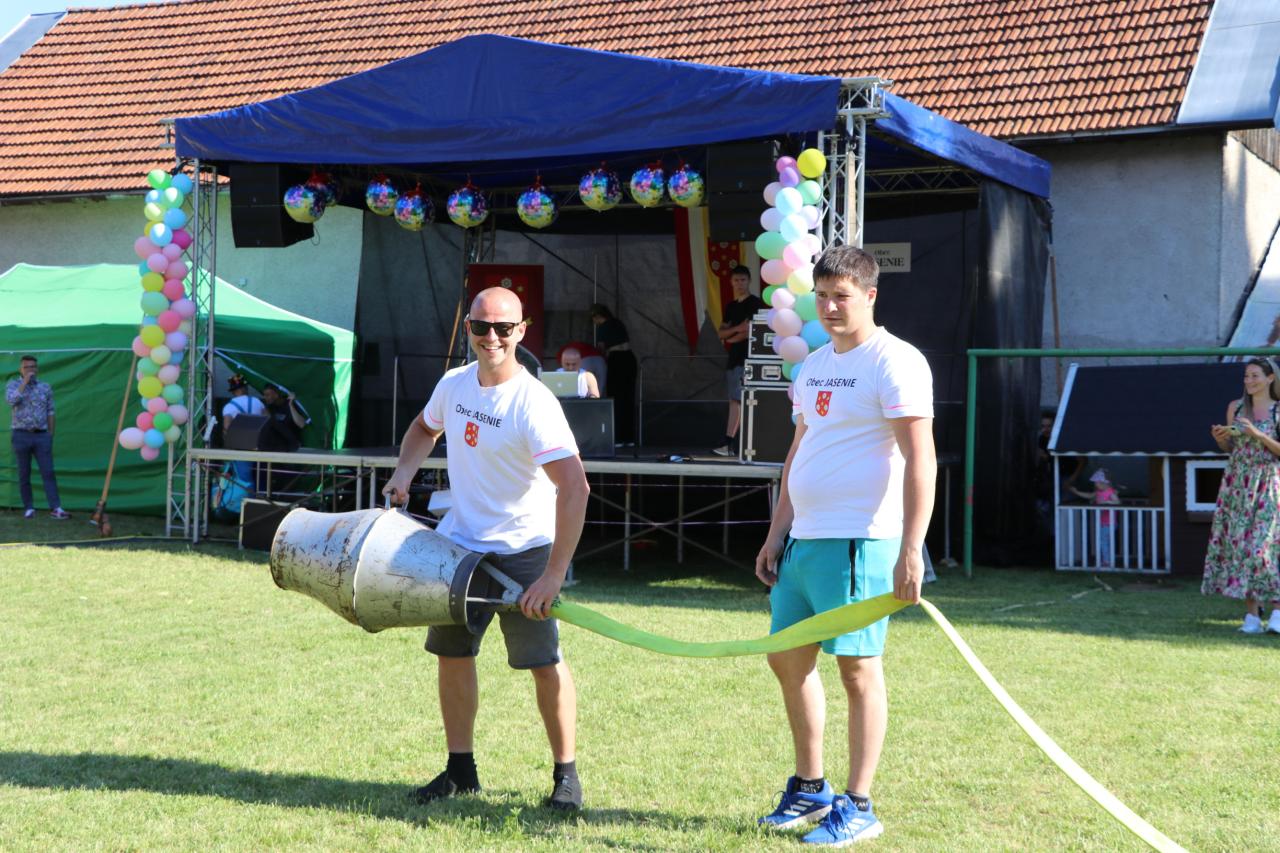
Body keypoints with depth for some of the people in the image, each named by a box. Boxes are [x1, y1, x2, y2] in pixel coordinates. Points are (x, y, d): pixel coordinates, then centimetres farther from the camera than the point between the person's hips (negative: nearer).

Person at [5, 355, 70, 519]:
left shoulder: (45, 387, 10)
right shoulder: (13, 385, 4)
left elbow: (50, 412, 12)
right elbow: (11, 400, -18)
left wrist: (51, 434, 7)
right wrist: (25, 382, -15)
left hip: (42, 435, 1)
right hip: (22, 436, -1)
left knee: (48, 472, -6)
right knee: (24, 474, 4)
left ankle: (55, 508, -11)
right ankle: (29, 508, 11)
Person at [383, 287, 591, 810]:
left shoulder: (534, 403, -22)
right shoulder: (454, 384, -1)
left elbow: (574, 487, -29)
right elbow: (425, 427, 23)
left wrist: (554, 574, -33)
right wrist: (404, 473, 3)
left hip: (524, 549, -6)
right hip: (460, 542, 6)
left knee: (544, 662, -6)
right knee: (451, 651, 9)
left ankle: (566, 775, 9)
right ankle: (460, 770, 22)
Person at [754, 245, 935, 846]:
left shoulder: (894, 363, -10)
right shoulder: (814, 364, 16)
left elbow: (920, 460, -16)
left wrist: (910, 549, -22)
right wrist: (777, 534, 19)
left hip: (859, 541, -9)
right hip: (803, 539, 9)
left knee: (857, 666, -3)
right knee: (787, 660, 13)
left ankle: (857, 808, 6)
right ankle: (810, 788, 27)